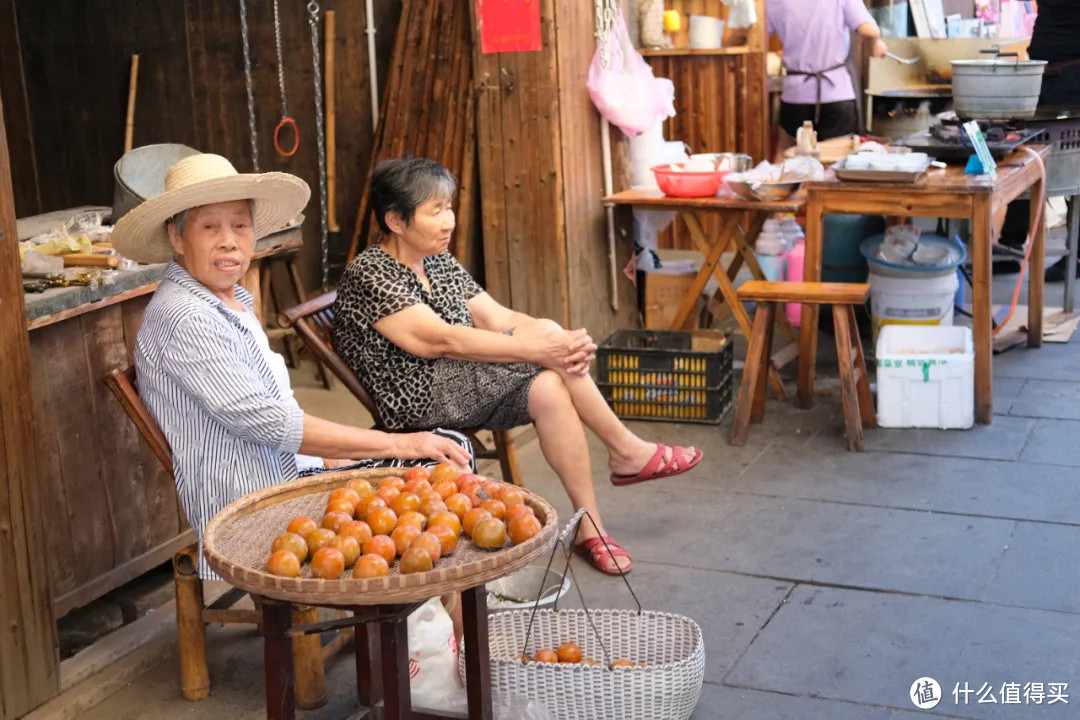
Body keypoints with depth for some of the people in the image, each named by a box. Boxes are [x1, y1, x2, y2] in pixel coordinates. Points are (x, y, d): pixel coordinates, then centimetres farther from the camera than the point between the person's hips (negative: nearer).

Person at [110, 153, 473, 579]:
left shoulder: (234, 301, 16)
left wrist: (333, 462, 6)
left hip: (295, 475, 10)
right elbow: (266, 422, -22)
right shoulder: (182, 318, -17)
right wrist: (395, 445, -18)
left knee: (452, 451, 2)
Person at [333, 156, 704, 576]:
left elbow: (500, 318, 7)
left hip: (462, 389, 8)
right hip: (422, 398, -8)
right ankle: (628, 453, -10)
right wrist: (538, 347, -28)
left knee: (549, 390, -24)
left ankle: (591, 529, -20)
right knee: (546, 333, -23)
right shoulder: (368, 277, -12)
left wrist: (567, 343, -14)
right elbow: (440, 340, -23)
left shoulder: (440, 263, 15)